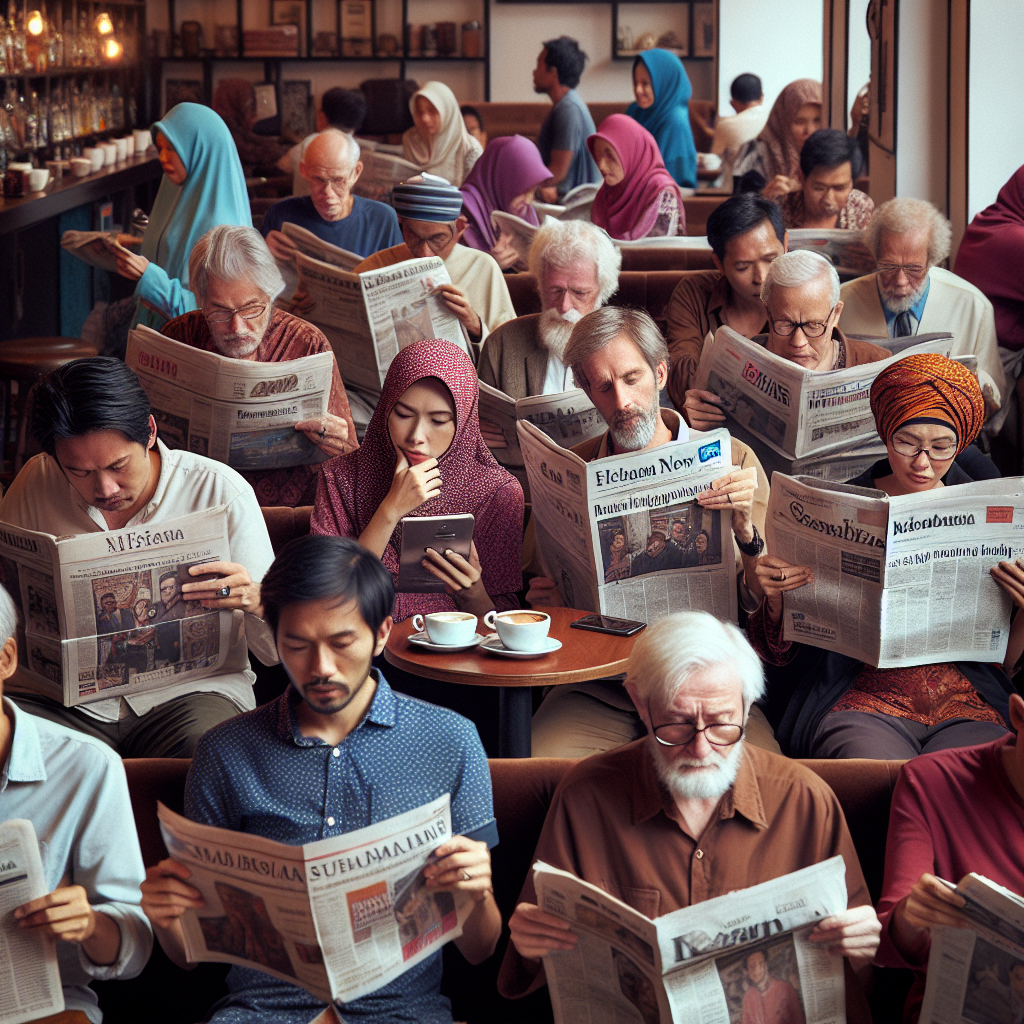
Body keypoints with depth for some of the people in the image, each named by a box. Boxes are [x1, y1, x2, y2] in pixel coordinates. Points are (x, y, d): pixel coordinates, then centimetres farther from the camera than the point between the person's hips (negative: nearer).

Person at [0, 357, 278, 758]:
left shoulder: (220, 491, -3)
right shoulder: (35, 484, 3)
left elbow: (276, 652, 0)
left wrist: (255, 601, -22)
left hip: (189, 690, -1)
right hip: (64, 695, 2)